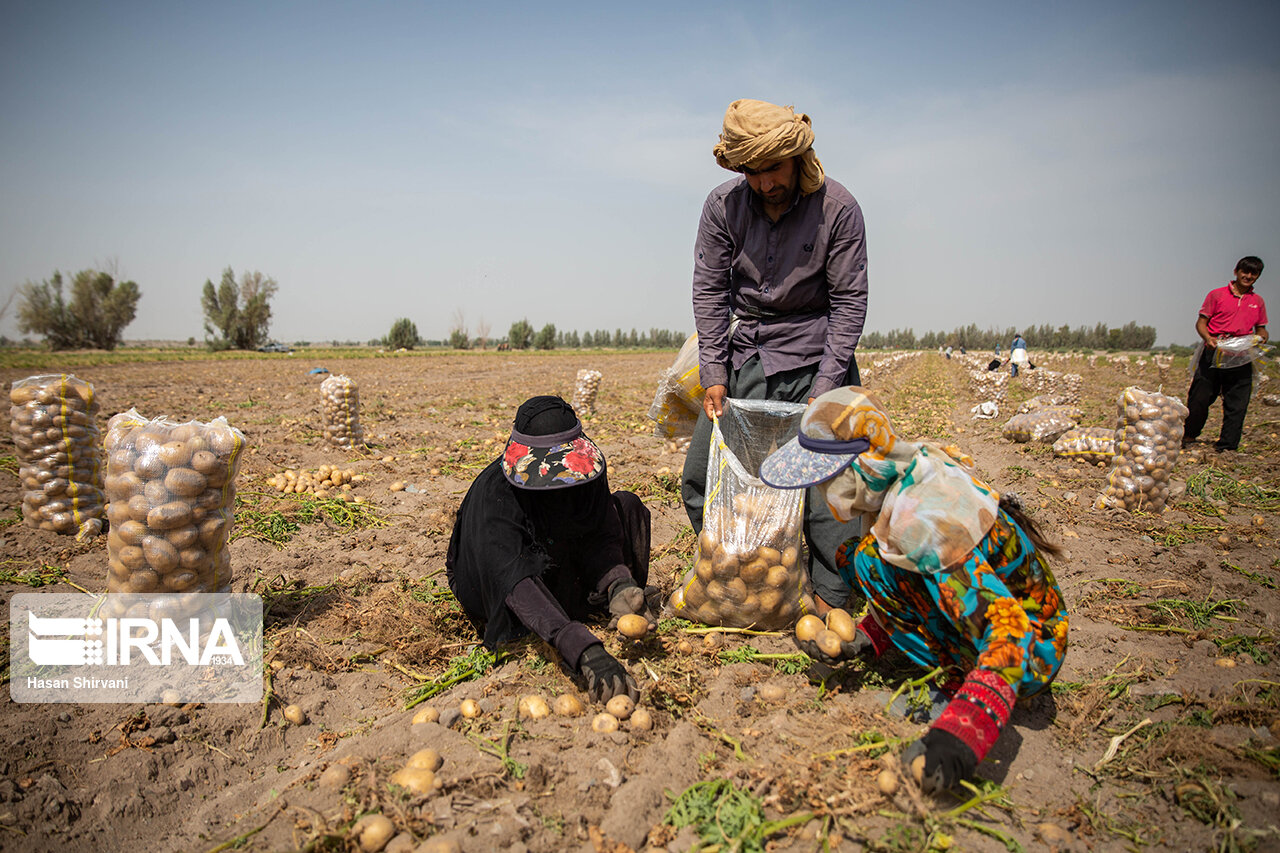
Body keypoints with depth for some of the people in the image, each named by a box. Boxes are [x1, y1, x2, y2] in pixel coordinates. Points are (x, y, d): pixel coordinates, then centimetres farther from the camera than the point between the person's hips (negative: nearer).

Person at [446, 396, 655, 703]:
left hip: (560, 575, 5)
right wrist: (586, 651, -63)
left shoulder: (587, 467, -21)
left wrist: (619, 586, -46)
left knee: (626, 505, -10)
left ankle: (623, 601, 0)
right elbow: (514, 580, -50)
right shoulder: (494, 493, -37)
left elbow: (601, 539, -21)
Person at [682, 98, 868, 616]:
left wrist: (825, 386, -15)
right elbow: (709, 291, -2)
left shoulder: (837, 208, -11)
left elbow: (849, 301, -8)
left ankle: (829, 598, 10)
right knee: (699, 477, 2)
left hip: (814, 358, -3)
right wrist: (714, 375, -8)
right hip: (745, 358, 3)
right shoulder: (723, 205, -5)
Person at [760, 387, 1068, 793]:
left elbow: (1011, 630, -36)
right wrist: (863, 641, -2)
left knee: (872, 558, -21)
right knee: (853, 556, 5)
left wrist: (964, 730, -45)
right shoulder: (916, 469, -4)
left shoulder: (925, 522, -32)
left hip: (1031, 654, -9)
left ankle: (958, 681, -8)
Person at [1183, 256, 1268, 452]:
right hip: (1214, 353, -3)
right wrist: (1208, 339, -16)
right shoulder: (1217, 295, 5)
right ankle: (1189, 436, 17)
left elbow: (1261, 329, 20)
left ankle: (1227, 446, 9)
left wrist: (1262, 338, -3)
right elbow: (1201, 322, 2)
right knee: (1200, 397, -1)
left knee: (1237, 403, 2)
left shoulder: (1258, 301, 15)